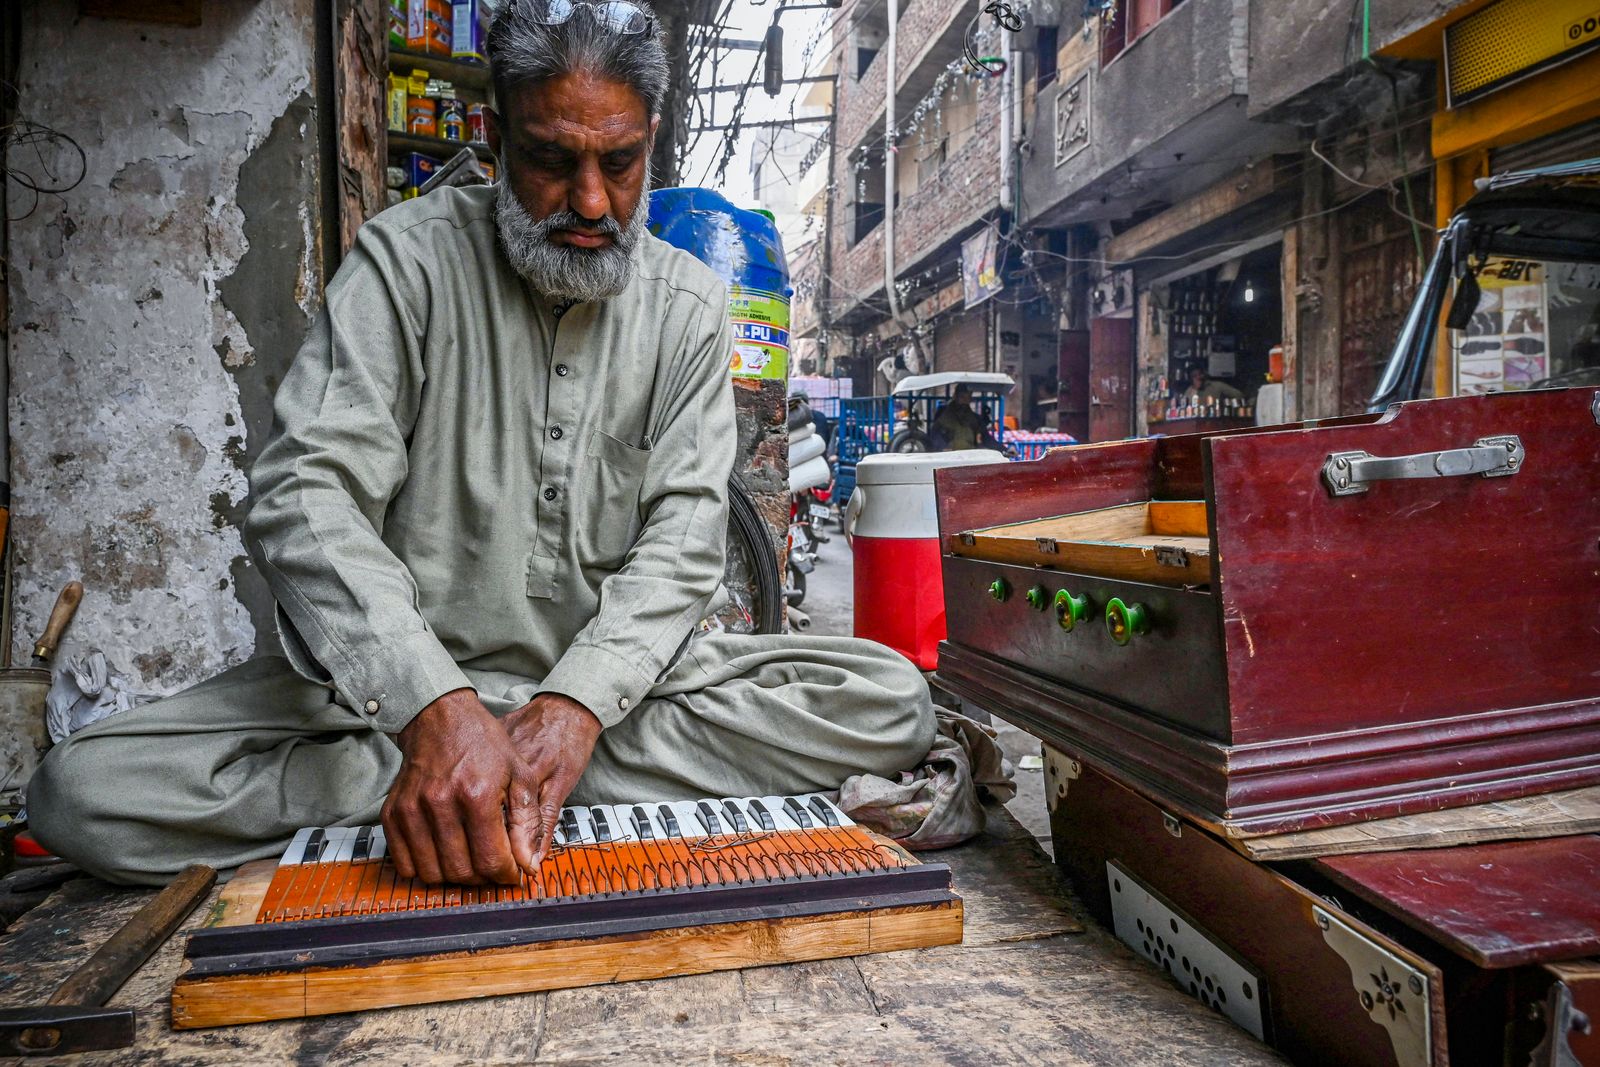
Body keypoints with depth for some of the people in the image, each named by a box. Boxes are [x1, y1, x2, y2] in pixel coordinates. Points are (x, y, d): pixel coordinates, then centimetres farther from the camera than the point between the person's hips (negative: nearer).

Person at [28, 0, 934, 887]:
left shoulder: (688, 305, 1)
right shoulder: (410, 259, -5)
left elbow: (683, 538, -7)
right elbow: (308, 496, -16)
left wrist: (576, 705, -25)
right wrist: (434, 709, -33)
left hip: (619, 677, 2)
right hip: (407, 680, -1)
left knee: (891, 702, -21)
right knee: (84, 792, -19)